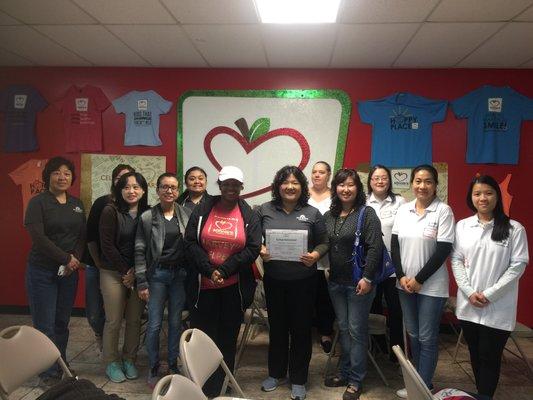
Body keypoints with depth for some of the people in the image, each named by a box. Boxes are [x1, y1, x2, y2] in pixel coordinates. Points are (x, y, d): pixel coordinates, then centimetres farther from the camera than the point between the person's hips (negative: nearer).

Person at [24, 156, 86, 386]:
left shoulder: (76, 204, 10)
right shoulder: (38, 203, -6)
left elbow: (82, 235, 7)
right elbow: (38, 237, -15)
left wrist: (75, 260, -9)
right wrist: (66, 258, -14)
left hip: (69, 272, 4)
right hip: (42, 272, -4)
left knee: (62, 323, 12)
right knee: (45, 325, 3)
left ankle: (61, 366, 28)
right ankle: (49, 373, 18)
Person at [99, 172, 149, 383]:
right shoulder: (110, 211, -7)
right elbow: (107, 246, -9)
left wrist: (136, 272, -5)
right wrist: (125, 271, -8)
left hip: (138, 274, 3)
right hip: (113, 273, -2)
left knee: (134, 320, 7)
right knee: (113, 321, 4)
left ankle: (129, 360, 25)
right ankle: (111, 362, 22)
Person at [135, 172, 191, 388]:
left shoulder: (187, 215, 2)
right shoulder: (147, 217, -2)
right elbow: (140, 250, -2)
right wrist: (141, 282, -5)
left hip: (180, 274, 2)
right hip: (157, 274, -1)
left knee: (176, 322, 10)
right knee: (154, 324, 3)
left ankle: (173, 366, 26)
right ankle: (153, 369, 20)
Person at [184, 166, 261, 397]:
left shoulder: (249, 215, 1)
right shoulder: (202, 210, 1)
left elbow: (253, 248, -7)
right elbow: (191, 243, -5)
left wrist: (224, 271, -15)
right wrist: (210, 271, -15)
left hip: (234, 287, 0)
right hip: (203, 286, 0)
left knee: (228, 339, 11)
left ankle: (221, 387, 28)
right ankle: (201, 387, 25)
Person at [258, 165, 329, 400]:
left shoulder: (312, 213, -1)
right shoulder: (264, 211, 2)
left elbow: (324, 242, 2)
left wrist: (315, 255, -17)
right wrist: (260, 251, -14)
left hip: (303, 281, -1)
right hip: (274, 280, 1)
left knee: (301, 329, 9)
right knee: (277, 327, 16)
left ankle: (298, 380, 27)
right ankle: (275, 373, 36)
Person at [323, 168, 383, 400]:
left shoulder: (367, 213, -10)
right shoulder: (329, 216, 7)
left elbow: (375, 247, -15)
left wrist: (367, 278, -18)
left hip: (358, 282, -5)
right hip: (336, 282, 5)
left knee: (356, 330, 5)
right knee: (343, 328, 16)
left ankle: (356, 380, 19)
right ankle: (344, 372, 31)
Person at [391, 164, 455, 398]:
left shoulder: (443, 211, -9)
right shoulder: (403, 210, 4)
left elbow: (443, 250, -13)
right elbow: (394, 245, 6)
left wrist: (419, 280, -12)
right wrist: (401, 276, -5)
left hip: (431, 286, -4)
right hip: (405, 283, 5)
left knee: (427, 338, 4)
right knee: (413, 335, 15)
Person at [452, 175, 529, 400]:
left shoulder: (514, 229, -5)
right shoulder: (462, 226, 4)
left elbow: (518, 265, -8)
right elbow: (456, 261, 3)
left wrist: (489, 295, -13)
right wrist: (469, 292, -8)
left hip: (498, 307, -3)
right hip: (468, 305, 3)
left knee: (490, 357, 4)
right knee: (474, 354, 15)